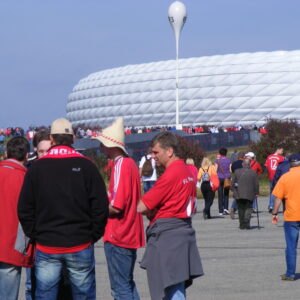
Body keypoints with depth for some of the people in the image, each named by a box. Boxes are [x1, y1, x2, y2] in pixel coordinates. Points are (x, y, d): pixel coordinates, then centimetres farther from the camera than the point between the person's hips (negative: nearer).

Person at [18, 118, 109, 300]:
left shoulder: (37, 168, 2)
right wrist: (93, 236, 5)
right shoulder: (86, 166, -3)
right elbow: (101, 207, -5)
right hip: (80, 246, -1)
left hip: (46, 248, 1)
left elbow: (24, 209, 3)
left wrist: (35, 236, 10)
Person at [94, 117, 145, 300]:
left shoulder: (120, 165, -17)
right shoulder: (130, 163, 12)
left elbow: (116, 207, -21)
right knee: (128, 284, 16)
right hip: (130, 235, 10)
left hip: (118, 237, -10)